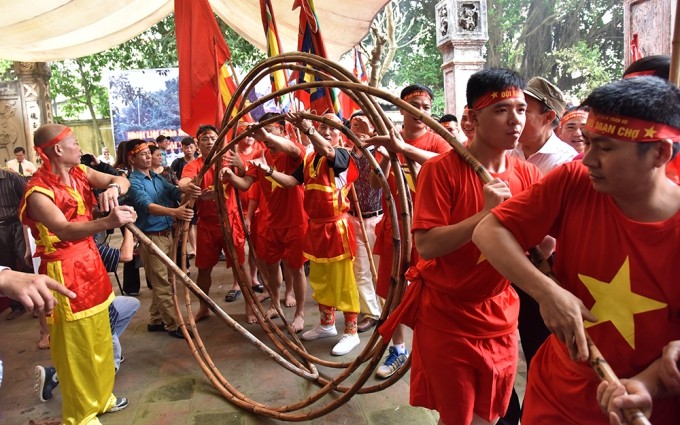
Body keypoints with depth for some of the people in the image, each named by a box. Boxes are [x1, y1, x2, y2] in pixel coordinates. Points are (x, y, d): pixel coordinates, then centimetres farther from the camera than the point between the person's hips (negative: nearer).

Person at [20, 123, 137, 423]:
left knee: (100, 340, 20)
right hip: (64, 271, -8)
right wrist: (108, 222, -54)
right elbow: (65, 231, -37)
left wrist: (113, 188, -30)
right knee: (77, 348, 4)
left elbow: (121, 180, -5)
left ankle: (100, 396, 39)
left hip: (90, 263, 8)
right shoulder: (38, 192, -21)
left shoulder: (80, 172, 3)